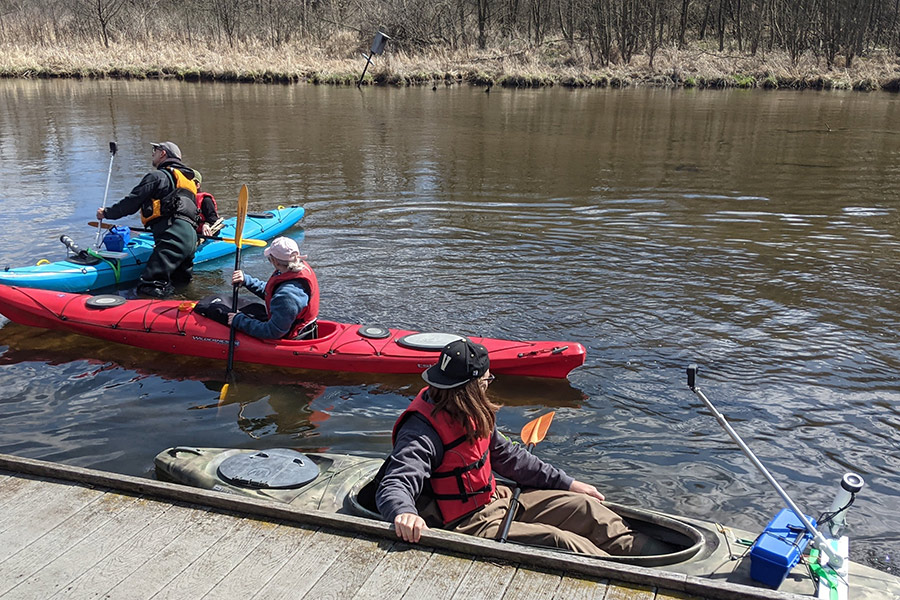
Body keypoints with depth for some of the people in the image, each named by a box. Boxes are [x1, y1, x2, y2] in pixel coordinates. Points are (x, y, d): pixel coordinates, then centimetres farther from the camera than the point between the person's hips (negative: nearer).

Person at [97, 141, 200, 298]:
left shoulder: (158, 176, 4)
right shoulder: (187, 179, 31)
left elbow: (131, 203, 4)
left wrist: (107, 213, 20)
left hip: (173, 236, -9)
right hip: (190, 238, 9)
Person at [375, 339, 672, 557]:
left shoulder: (470, 414, 3)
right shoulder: (422, 430, -26)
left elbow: (506, 455, 14)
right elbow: (393, 486, -36)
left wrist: (567, 483, 15)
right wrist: (404, 513, -62)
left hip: (494, 500, 9)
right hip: (467, 525, -9)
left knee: (583, 507, 1)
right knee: (564, 543, -23)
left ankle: (663, 558, 6)